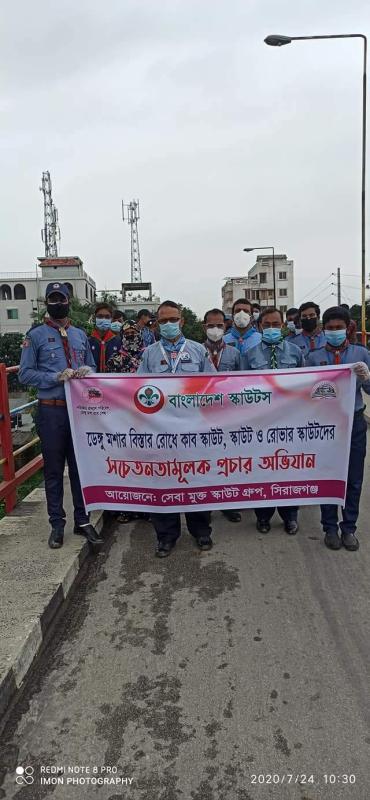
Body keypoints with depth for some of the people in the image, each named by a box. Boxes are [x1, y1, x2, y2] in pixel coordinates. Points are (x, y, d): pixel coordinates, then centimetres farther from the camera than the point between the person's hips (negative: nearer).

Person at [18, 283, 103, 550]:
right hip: (51, 411, -3)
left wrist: (87, 371, -6)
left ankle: (82, 520, 20)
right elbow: (25, 374, -5)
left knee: (81, 466, 9)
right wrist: (56, 377, -17)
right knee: (54, 470, 6)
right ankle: (57, 523, 17)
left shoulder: (80, 335, 13)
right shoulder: (36, 335, 0)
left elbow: (92, 366, 18)